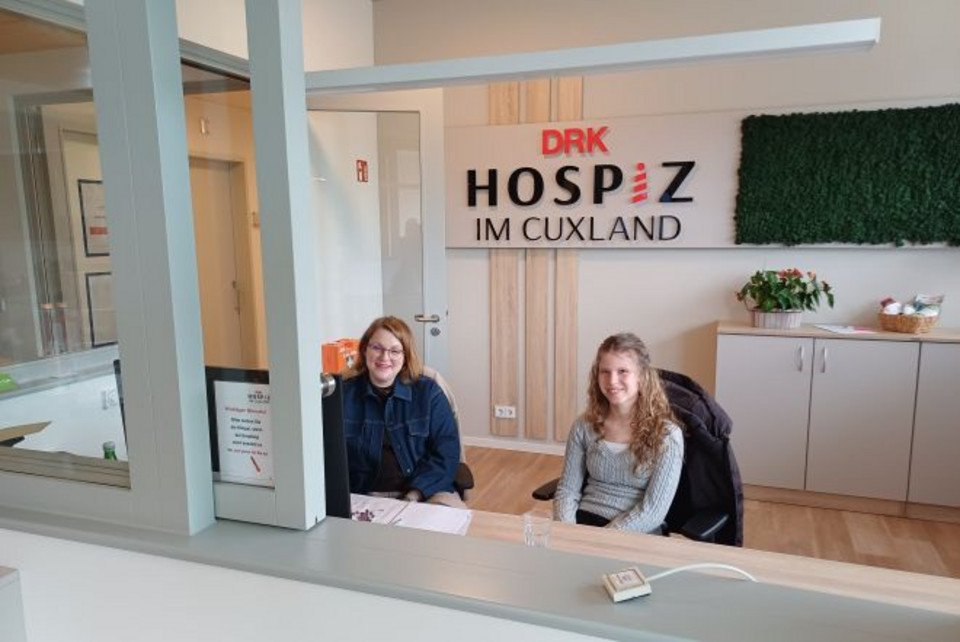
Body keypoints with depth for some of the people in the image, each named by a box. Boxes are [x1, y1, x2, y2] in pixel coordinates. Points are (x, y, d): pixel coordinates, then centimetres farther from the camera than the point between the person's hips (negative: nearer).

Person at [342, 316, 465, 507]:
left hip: (426, 492, 0)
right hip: (363, 497, 0)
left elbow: (446, 452, -1)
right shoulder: (343, 394, 5)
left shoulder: (428, 392, 4)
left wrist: (415, 494, -13)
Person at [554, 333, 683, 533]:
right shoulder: (584, 426, 4)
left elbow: (653, 511, -11)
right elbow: (567, 489, 6)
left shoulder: (667, 435, -7)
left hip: (635, 534, -3)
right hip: (584, 520, 3)